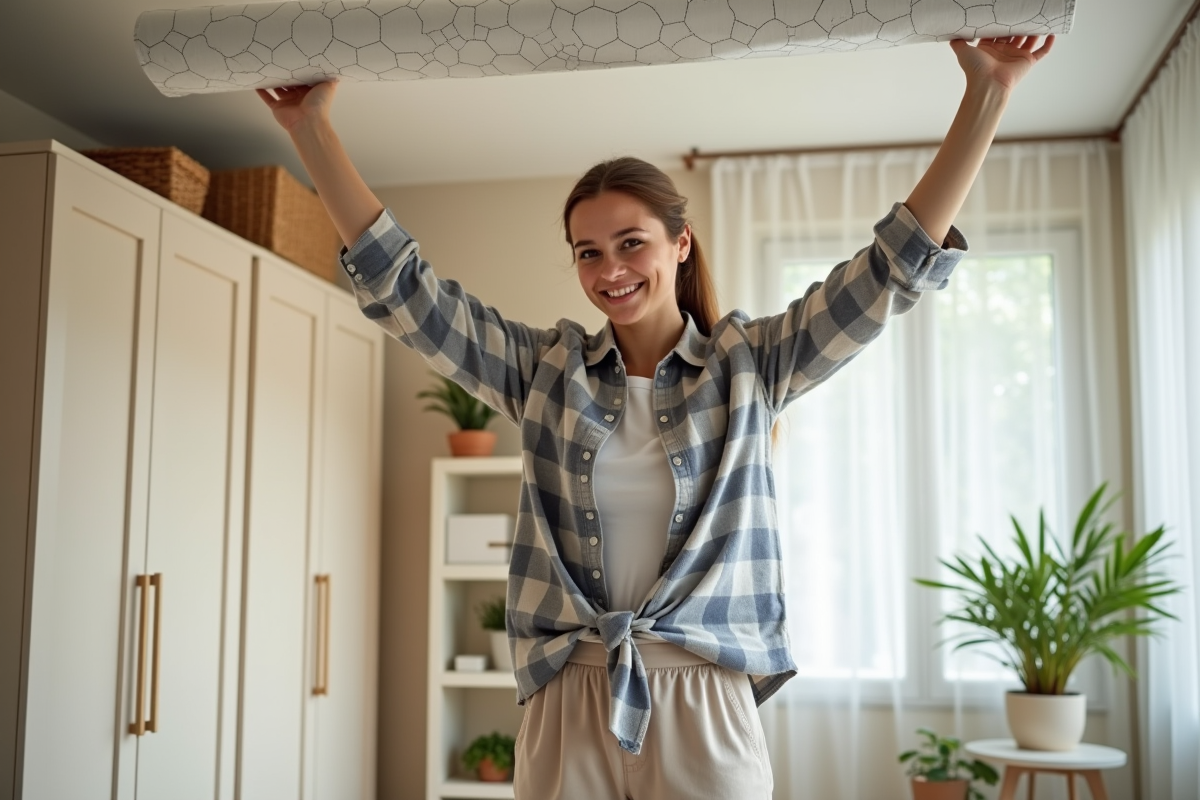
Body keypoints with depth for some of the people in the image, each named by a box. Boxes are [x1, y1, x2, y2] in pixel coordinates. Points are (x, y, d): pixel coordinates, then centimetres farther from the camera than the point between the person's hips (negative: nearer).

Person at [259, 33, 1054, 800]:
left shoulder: (749, 363, 1)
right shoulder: (546, 368, 5)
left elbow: (895, 268, -3)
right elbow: (401, 287, 4)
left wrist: (986, 95, -9)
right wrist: (311, 127, 0)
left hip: (705, 715, -1)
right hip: (565, 713, 2)